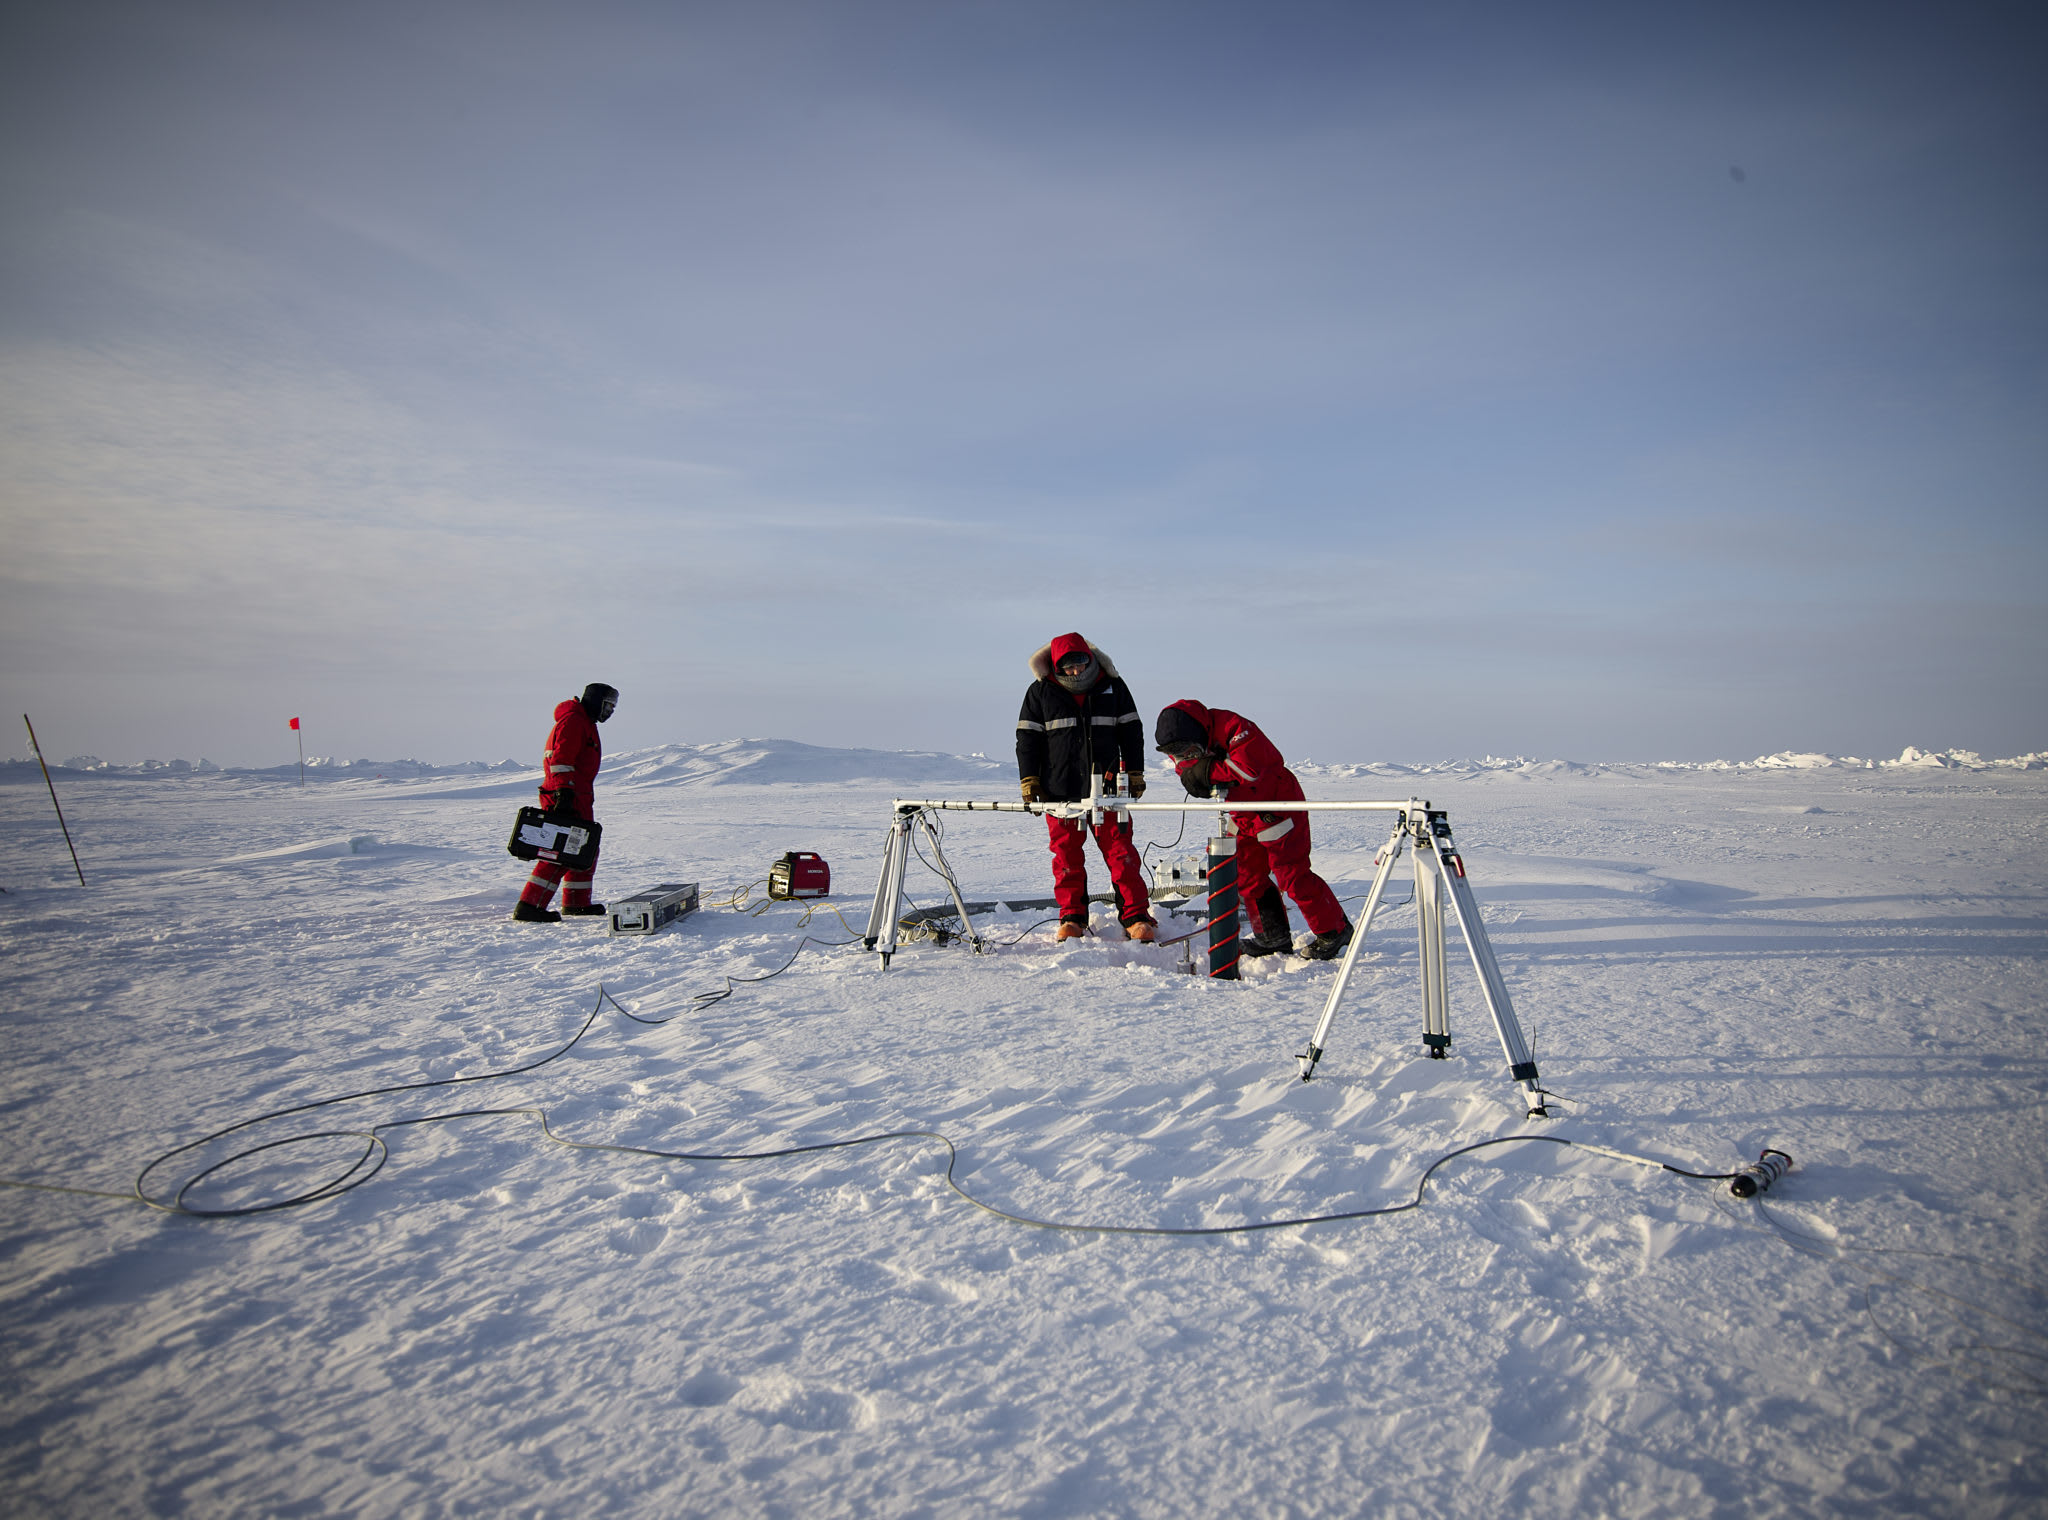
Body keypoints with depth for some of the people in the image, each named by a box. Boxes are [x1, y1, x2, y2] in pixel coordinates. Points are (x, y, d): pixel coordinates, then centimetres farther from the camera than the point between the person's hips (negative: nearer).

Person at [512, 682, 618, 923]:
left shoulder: (585, 723, 24)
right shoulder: (573, 720, -10)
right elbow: (561, 757, -21)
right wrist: (564, 791, -29)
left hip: (578, 797, 11)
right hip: (566, 797, -11)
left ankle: (577, 903, 29)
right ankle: (529, 906, -18)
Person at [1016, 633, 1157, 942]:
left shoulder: (1112, 685, 5)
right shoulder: (1041, 691, 2)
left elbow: (1131, 730, 12)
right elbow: (1027, 736, 5)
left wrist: (1135, 772, 10)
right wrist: (1029, 780, 0)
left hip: (1106, 786, 0)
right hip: (1059, 789, 0)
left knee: (1120, 851, -1)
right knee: (1067, 856, 5)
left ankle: (1136, 918, 6)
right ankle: (1072, 917, 18)